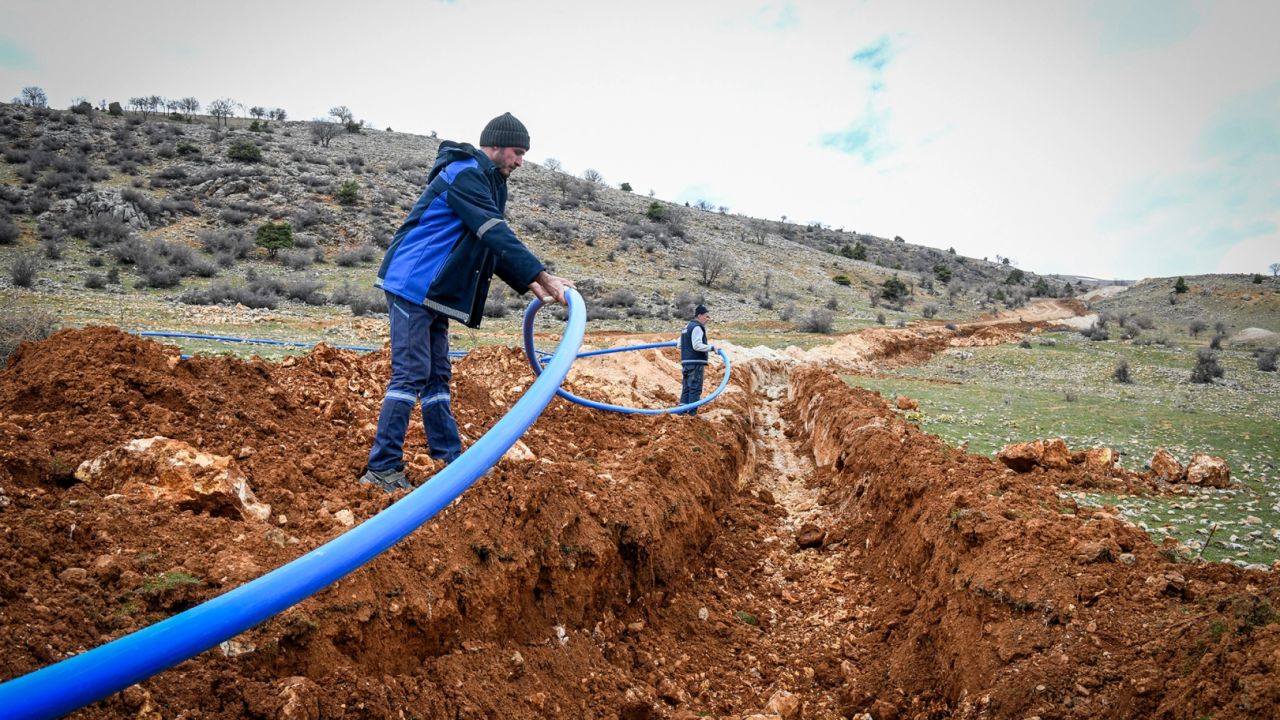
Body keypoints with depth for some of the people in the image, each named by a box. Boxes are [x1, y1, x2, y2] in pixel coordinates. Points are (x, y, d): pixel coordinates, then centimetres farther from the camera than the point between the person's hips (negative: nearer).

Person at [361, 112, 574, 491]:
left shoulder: (485, 182, 19)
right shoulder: (464, 174, -13)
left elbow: (494, 247, 20)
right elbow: (497, 236, -23)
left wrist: (530, 284, 9)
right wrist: (544, 276, -26)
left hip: (430, 291, 10)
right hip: (412, 285, -10)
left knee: (437, 376, 10)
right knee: (411, 375, -11)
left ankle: (451, 459, 16)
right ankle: (382, 469, -6)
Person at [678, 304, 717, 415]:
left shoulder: (687, 327, 19)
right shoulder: (697, 327, -12)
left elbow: (679, 344, 24)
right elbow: (697, 345, -21)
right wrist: (711, 348, -16)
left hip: (686, 362, 10)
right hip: (696, 363, -10)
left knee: (686, 388, 12)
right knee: (695, 389, -7)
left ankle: (682, 410, 13)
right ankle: (692, 413, -7)